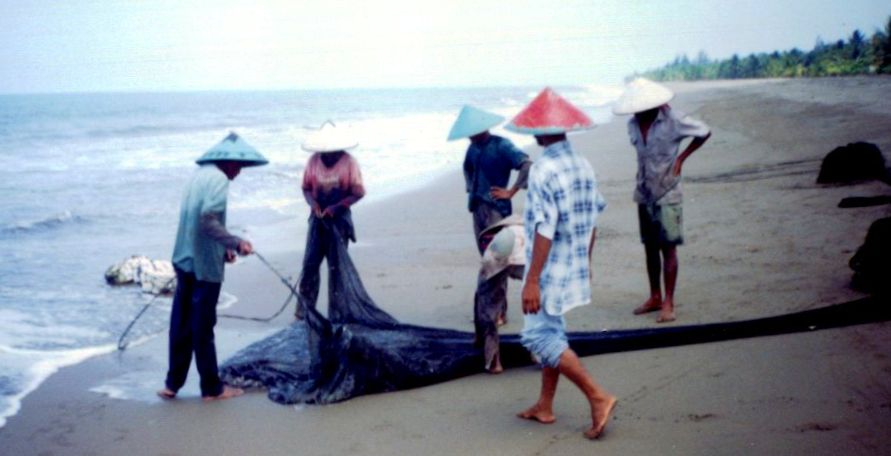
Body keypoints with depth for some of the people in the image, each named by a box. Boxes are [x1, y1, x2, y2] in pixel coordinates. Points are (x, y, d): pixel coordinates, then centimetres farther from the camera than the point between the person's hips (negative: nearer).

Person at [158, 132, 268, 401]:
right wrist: (236, 243, -24)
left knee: (181, 323, 13)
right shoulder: (219, 179, -14)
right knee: (203, 326, 0)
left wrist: (222, 247, 18)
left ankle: (173, 383, 20)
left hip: (184, 259, 8)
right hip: (204, 264, -8)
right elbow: (208, 221, -24)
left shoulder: (201, 174, 12)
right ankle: (212, 388, 11)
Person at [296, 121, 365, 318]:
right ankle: (304, 306, 6)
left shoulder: (348, 162, -10)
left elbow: (358, 192, -10)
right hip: (318, 218, 2)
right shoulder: (314, 161, -2)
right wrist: (313, 203, -15)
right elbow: (306, 188, 6)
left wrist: (335, 207, -19)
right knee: (310, 262, -1)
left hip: (339, 219, -2)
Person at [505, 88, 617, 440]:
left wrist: (532, 281, -20)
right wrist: (586, 262, 24)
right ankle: (544, 406, 26)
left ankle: (598, 397, -6)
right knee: (551, 333, 18)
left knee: (540, 337, -3)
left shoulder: (543, 170, -19)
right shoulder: (584, 166, 5)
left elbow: (545, 230, -23)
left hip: (550, 271, -9)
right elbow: (592, 221, 12)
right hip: (574, 268, 9)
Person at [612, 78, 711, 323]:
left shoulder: (672, 120, -14)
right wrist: (644, 177, 7)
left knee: (668, 248, -4)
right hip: (644, 194, 5)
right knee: (650, 247, 10)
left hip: (667, 194, -5)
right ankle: (655, 297, 21)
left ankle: (668, 303, 0)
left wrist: (681, 158, -3)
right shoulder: (633, 125, 2)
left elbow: (704, 132, -2)